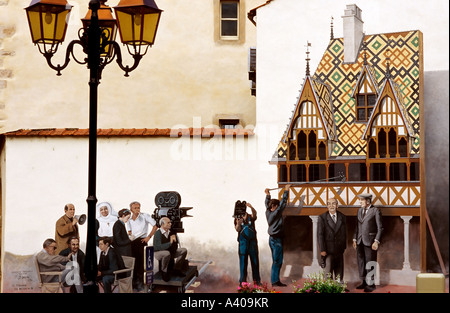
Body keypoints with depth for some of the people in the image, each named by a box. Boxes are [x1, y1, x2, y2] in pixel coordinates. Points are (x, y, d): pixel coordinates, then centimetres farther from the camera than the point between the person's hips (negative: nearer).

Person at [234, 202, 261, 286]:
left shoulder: (250, 217, 5)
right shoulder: (237, 218, 5)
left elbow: (254, 213, -17)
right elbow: (237, 229, -6)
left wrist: (251, 207, -38)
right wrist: (238, 223, -27)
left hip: (253, 242, 1)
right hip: (243, 242, -1)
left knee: (255, 261, 4)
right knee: (243, 261, -2)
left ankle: (257, 280, 10)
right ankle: (242, 280, 0)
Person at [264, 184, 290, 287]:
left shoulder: (268, 212, 4)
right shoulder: (276, 213, -16)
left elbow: (267, 204, 23)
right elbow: (283, 202, -16)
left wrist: (268, 195, 34)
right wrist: (286, 191, -11)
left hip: (272, 239, 9)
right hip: (277, 240, -9)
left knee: (276, 261, 12)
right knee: (277, 261, -6)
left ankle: (274, 280, 14)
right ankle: (275, 281, -5)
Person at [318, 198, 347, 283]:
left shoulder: (342, 217, 8)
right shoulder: (322, 217, -3)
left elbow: (344, 234, 11)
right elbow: (320, 235, -6)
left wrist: (343, 247, 5)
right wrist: (322, 250, -12)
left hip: (339, 250, 4)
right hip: (327, 250, -4)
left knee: (339, 273, 10)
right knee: (328, 273, -5)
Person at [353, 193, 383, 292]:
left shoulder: (375, 211, -6)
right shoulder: (360, 211, 13)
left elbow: (380, 228, -7)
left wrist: (376, 241, -13)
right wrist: (354, 239, 12)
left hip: (370, 242, -6)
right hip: (360, 241, 6)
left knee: (370, 263, -1)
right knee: (361, 263, 8)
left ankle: (371, 284, 8)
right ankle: (364, 282, 18)